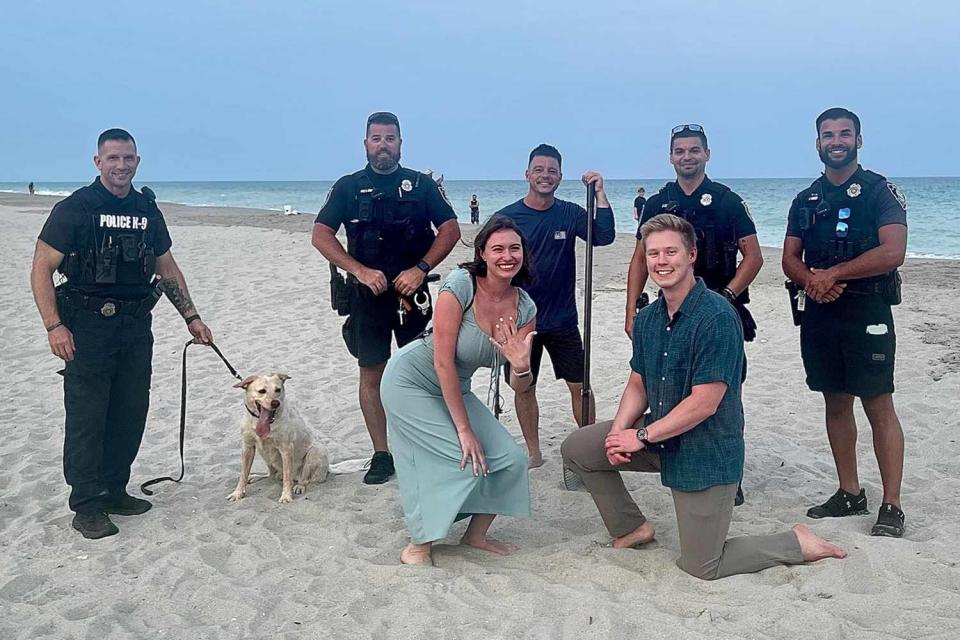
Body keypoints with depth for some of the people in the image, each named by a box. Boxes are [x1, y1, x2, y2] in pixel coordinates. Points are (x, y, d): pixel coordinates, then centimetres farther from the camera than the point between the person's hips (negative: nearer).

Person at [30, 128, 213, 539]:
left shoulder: (147, 210, 10)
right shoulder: (74, 208, -6)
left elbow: (167, 268, 18)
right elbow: (42, 269, -8)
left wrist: (191, 317, 13)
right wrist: (54, 326, -17)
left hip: (136, 325, 5)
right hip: (88, 325, -5)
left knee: (131, 413, 10)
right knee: (86, 416, -2)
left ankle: (113, 491, 24)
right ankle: (86, 505, 7)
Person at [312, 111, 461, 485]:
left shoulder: (421, 185, 7)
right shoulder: (348, 187, 6)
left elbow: (451, 229, 2)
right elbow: (321, 236, -1)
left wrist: (420, 269, -12)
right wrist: (361, 271, -13)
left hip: (412, 291, 0)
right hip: (366, 293, 0)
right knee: (371, 373, 1)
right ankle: (381, 455, 9)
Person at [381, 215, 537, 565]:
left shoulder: (525, 308, -8)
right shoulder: (460, 284, -25)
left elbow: (519, 385, -6)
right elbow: (443, 363, -23)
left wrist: (521, 366, -31)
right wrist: (464, 429, -20)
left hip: (455, 389, 6)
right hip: (411, 381, -6)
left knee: (512, 460, -2)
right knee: (465, 462, -17)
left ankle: (476, 534, 22)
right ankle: (417, 547, 2)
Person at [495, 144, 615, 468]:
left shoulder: (570, 214, 0)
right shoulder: (506, 217, -4)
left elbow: (605, 236, -13)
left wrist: (600, 193, -18)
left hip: (562, 319, 1)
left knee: (580, 385, 3)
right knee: (524, 387, 8)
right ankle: (533, 452, 24)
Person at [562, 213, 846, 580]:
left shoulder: (717, 316, -23)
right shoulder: (647, 318, 3)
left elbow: (705, 403, -24)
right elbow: (638, 385, 9)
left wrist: (642, 435, -19)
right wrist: (619, 430, -11)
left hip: (706, 452, -7)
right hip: (658, 434, 8)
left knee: (701, 567, -1)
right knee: (576, 449, 2)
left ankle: (797, 544, 19)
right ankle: (633, 528, 19)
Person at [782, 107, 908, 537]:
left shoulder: (880, 192, -3)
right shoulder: (806, 201, 13)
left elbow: (893, 252, -16)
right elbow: (790, 259, 10)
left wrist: (832, 274, -15)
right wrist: (811, 281, -12)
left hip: (867, 313, -5)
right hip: (818, 315, 5)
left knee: (879, 407, -4)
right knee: (836, 403, 10)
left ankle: (891, 506, 2)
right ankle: (850, 494, 21)